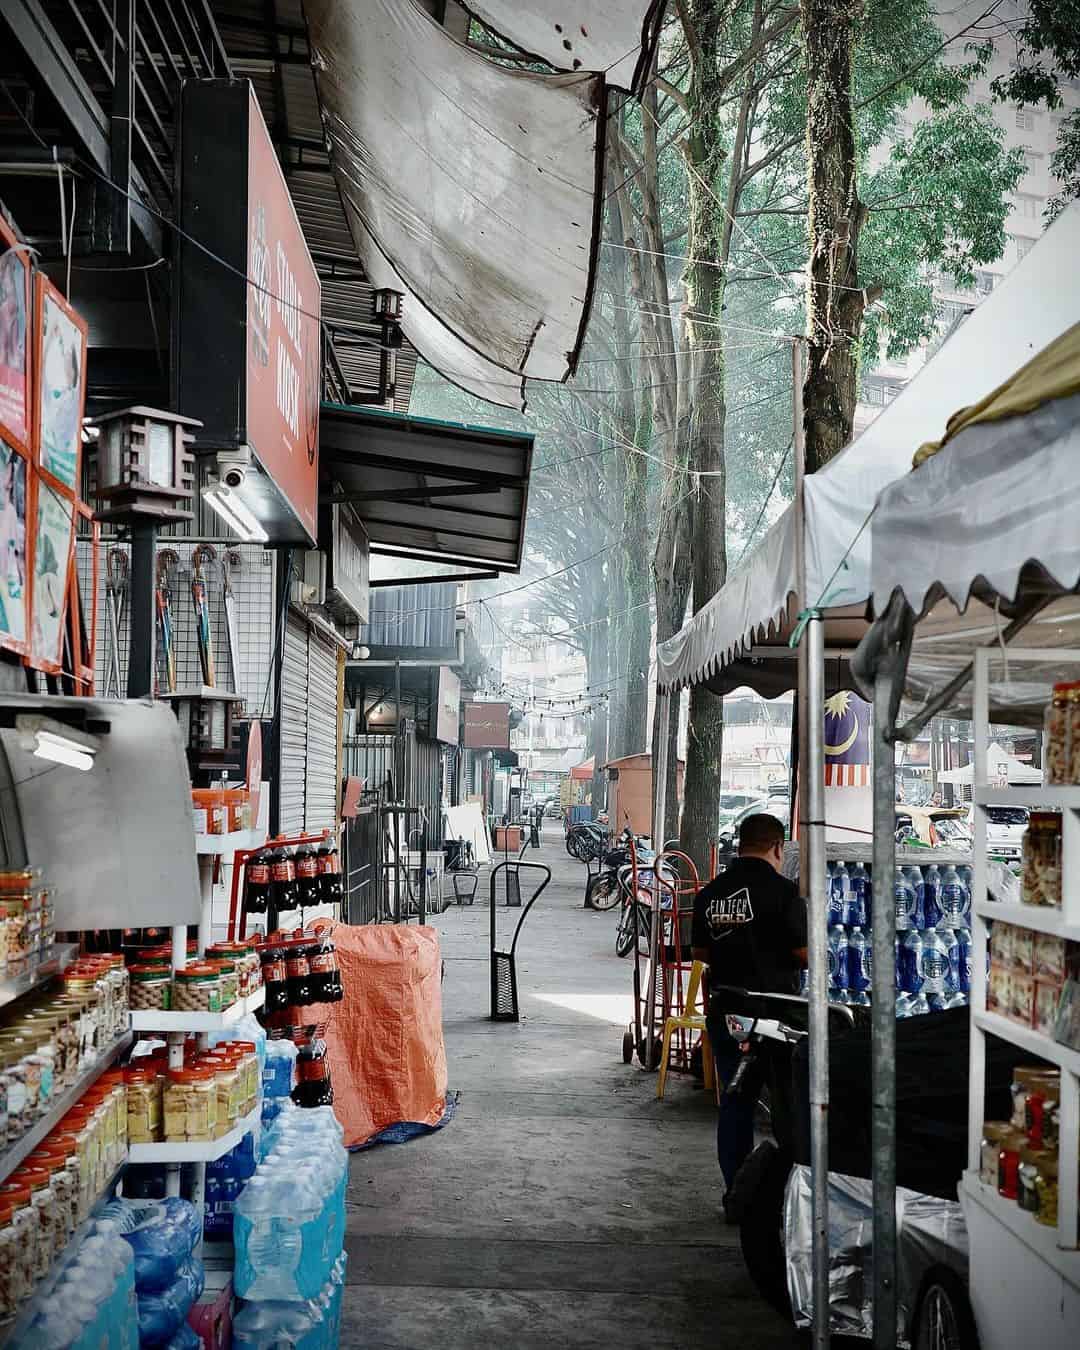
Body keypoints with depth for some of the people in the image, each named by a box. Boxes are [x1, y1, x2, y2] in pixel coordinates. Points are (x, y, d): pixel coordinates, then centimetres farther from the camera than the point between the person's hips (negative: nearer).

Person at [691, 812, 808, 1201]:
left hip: (725, 1013, 5)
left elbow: (700, 951, 15)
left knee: (735, 1103, 12)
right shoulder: (783, 891, -12)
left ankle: (736, 1196, 15)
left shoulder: (709, 894, 6)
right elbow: (806, 954, -13)